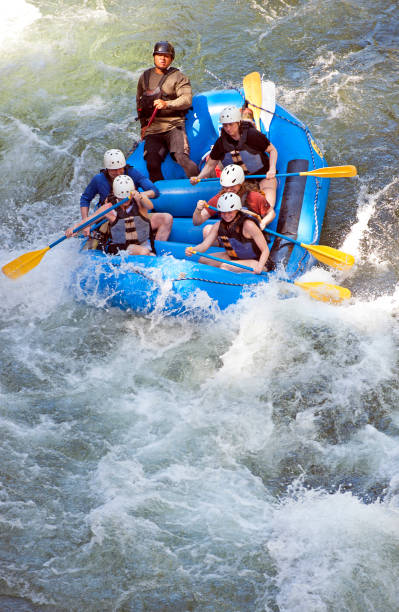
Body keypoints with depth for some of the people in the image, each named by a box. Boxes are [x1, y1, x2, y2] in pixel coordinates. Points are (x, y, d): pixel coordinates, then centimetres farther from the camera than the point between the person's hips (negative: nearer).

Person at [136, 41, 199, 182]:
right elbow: (139, 101, 27)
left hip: (174, 126, -4)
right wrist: (143, 124, 21)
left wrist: (167, 104, -27)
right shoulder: (145, 77, 16)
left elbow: (187, 99, -12)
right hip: (152, 129, 4)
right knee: (152, 164, -14)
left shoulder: (178, 77, 2)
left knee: (181, 157, -25)